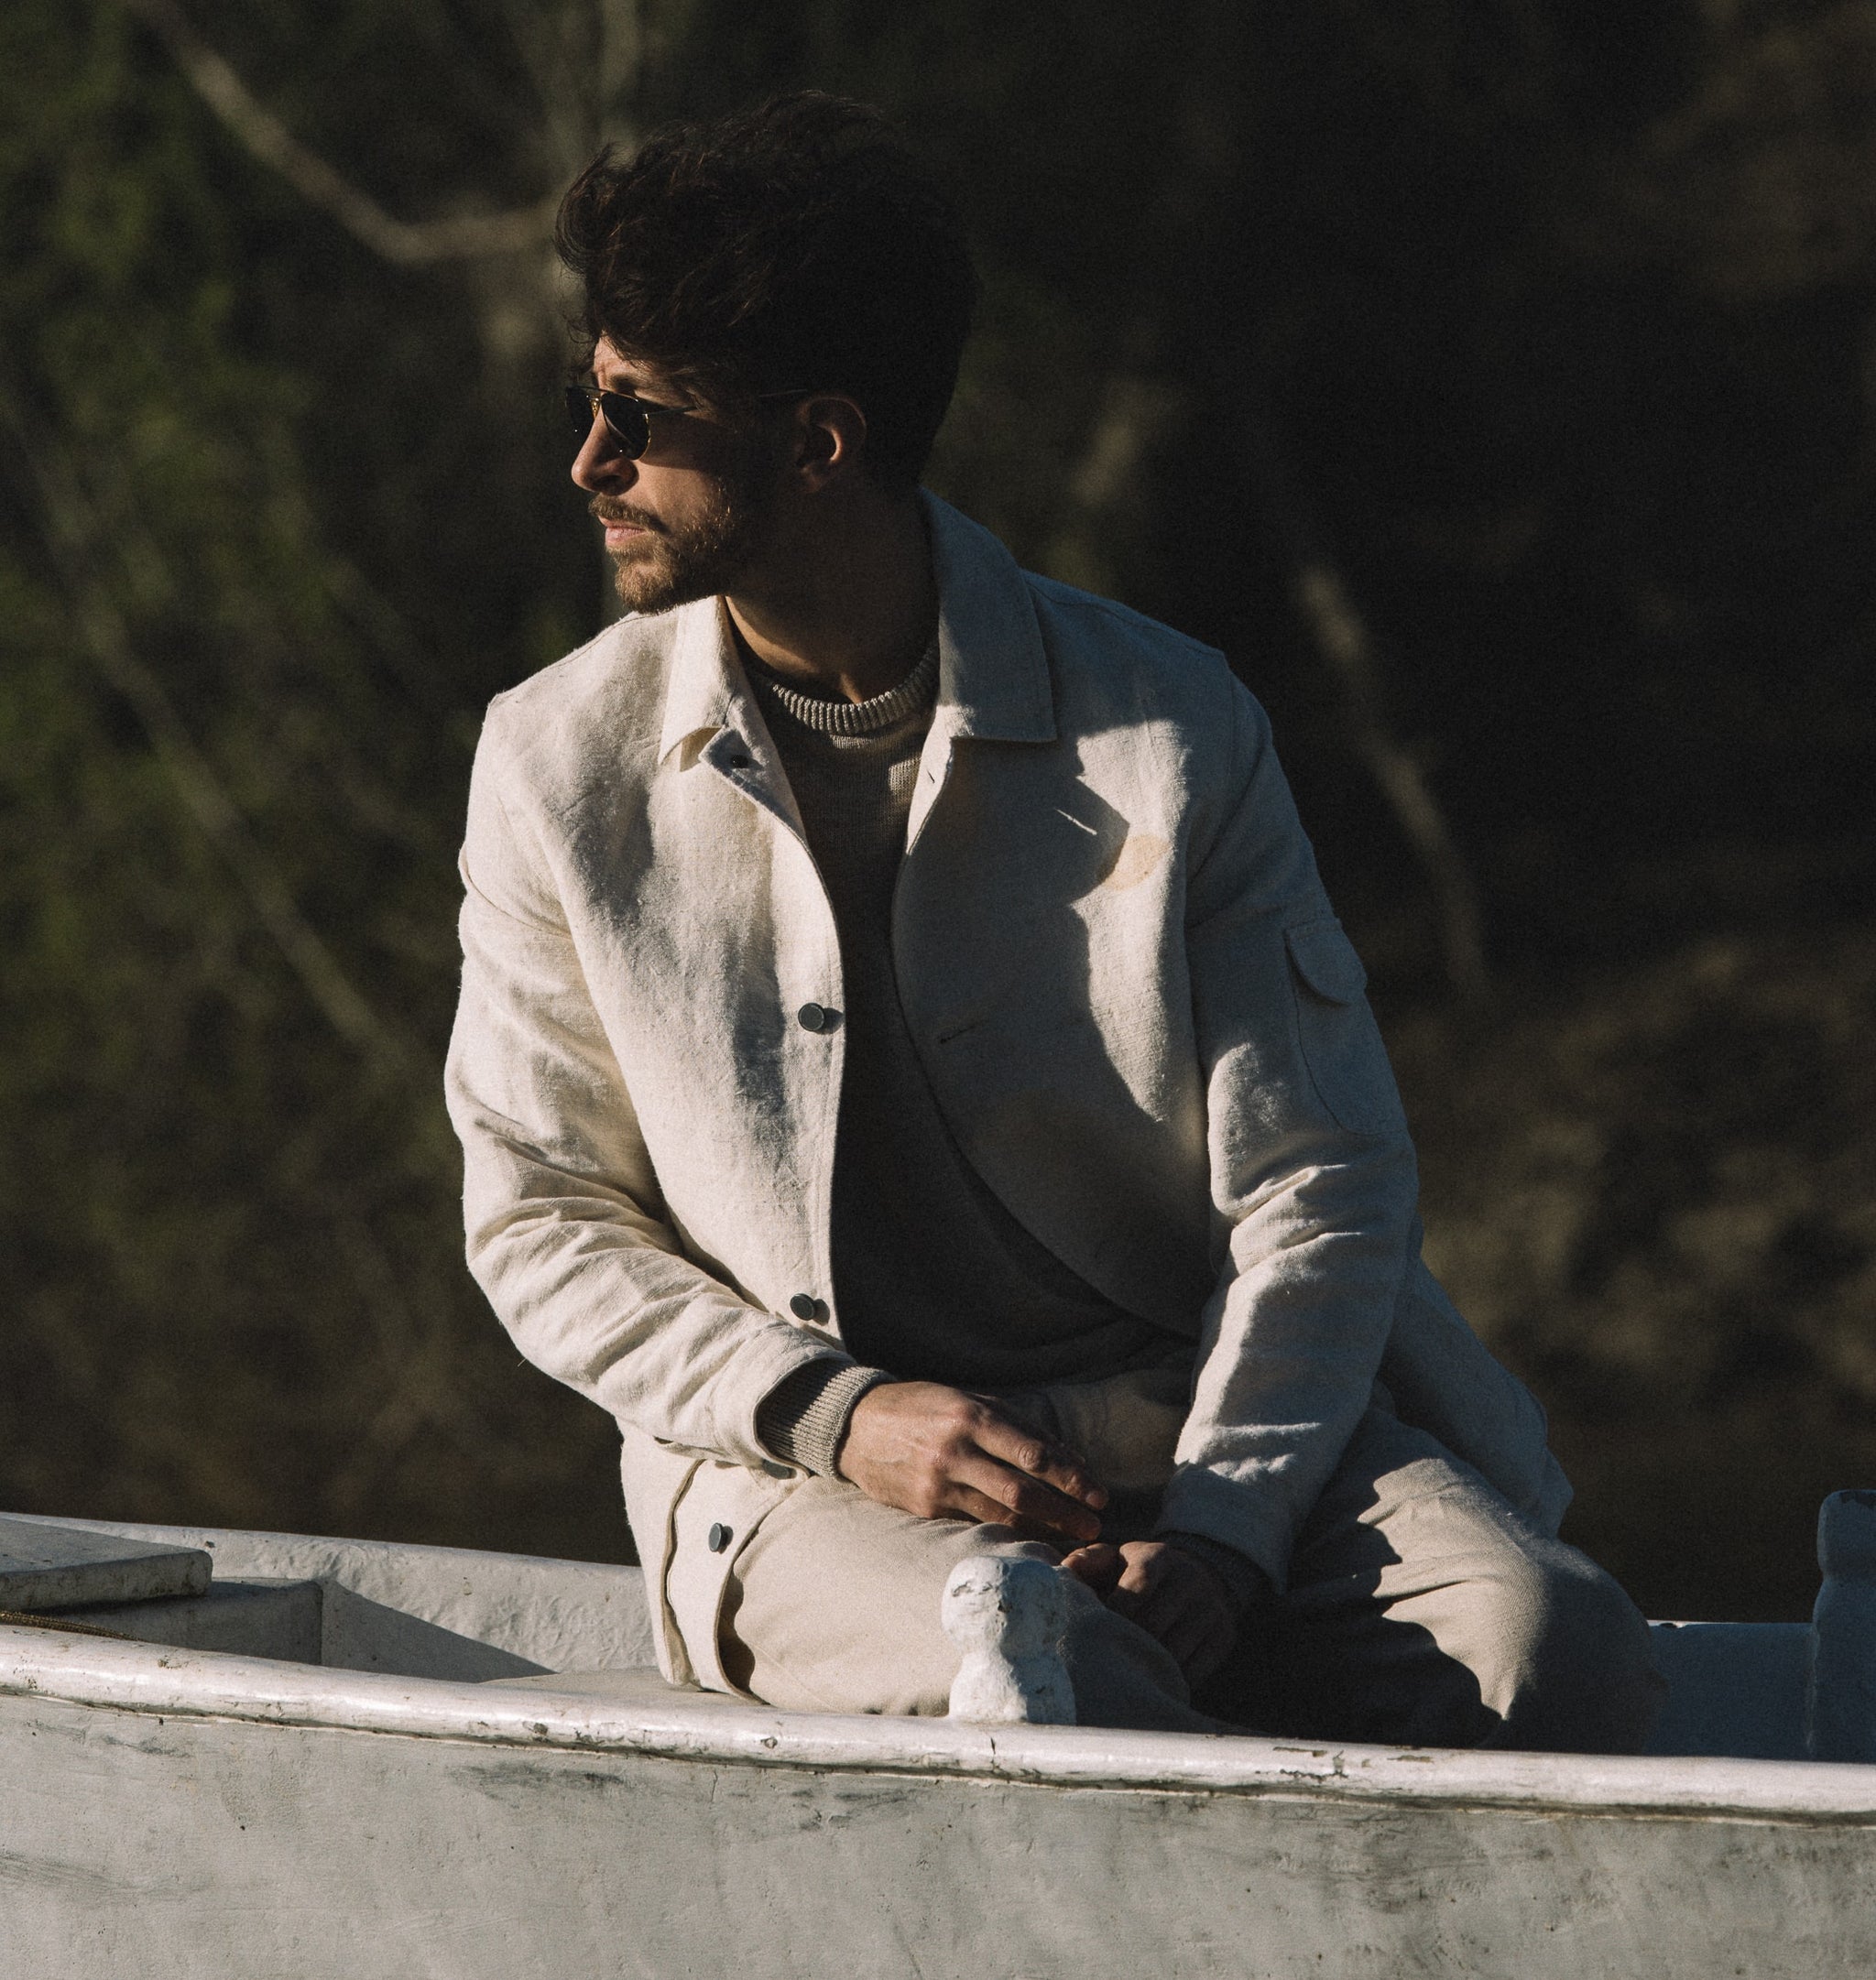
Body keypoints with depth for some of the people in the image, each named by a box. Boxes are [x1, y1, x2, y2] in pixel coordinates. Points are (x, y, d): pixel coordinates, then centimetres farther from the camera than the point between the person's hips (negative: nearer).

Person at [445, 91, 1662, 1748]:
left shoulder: (1169, 728, -1)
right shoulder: (560, 768, 3)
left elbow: (1322, 1187, 0)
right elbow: (543, 1221, 7)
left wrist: (1221, 1528, -18)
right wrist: (836, 1417, -11)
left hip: (1207, 1434, 1)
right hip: (801, 1468, -1)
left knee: (1548, 1650, -28)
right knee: (1046, 1678, -36)